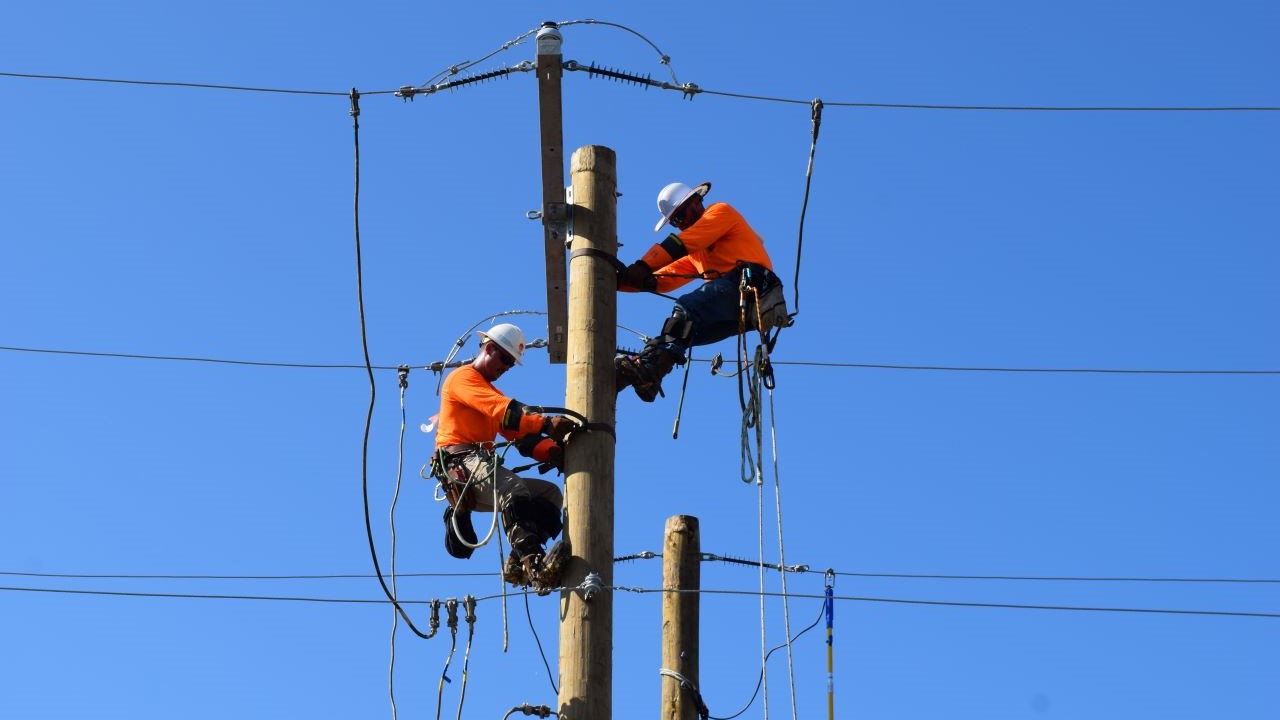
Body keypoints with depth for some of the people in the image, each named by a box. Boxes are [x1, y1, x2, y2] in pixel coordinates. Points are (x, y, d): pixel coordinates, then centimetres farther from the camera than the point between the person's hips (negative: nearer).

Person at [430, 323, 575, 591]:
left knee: (551, 493, 0)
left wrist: (554, 452, -2)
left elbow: (522, 436, 18)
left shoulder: (491, 392, 32)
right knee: (514, 488, -35)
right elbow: (502, 410, -16)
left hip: (483, 467, 9)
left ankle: (518, 564, -18)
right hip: (460, 464, -9)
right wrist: (546, 424, -27)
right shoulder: (462, 378, 5)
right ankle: (533, 564, -49)